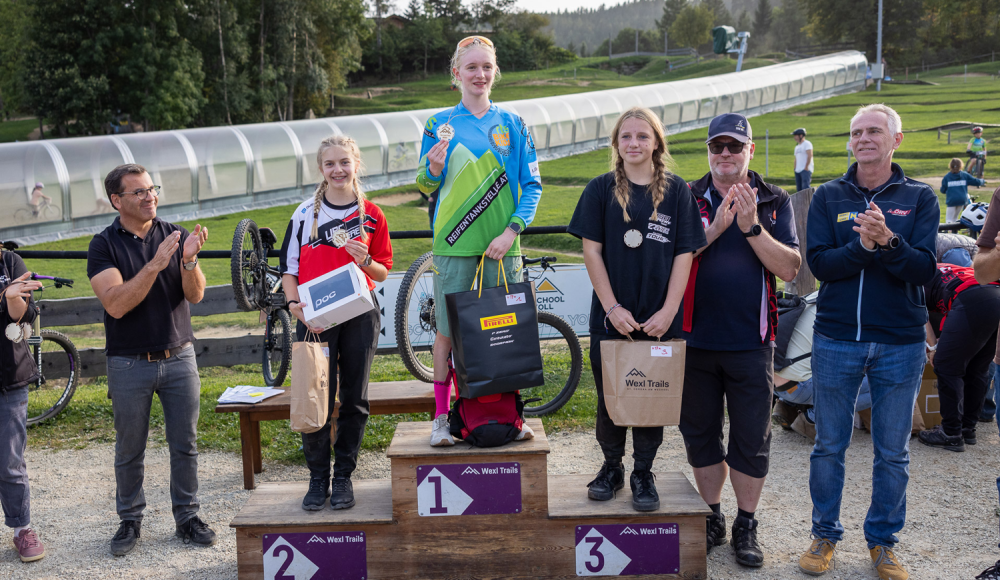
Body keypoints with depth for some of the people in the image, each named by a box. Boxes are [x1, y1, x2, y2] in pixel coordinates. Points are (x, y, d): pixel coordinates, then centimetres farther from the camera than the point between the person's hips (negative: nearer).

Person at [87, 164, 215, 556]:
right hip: (129, 362, -2)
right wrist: (154, 265, -27)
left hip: (179, 358, 2)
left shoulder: (176, 235, 1)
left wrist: (190, 260, -27)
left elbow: (195, 295, -7)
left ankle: (187, 516, 21)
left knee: (185, 444, 8)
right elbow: (116, 304, -18)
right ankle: (130, 520, 24)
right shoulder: (104, 245, -6)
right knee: (130, 449, 9)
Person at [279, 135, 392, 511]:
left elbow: (383, 273, 9)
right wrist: (294, 305, -10)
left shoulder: (372, 216, 6)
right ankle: (318, 478, 13)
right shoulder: (305, 214, 4)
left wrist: (365, 261, -13)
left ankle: (344, 476, 20)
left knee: (354, 399, 6)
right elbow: (288, 269, 6)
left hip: (360, 314, 1)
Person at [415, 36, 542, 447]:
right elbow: (426, 187, 8)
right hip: (454, 242, -1)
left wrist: (510, 231, -9)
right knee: (448, 330, 1)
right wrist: (432, 168, -15)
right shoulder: (440, 124, 6)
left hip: (502, 243, 1)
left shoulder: (512, 124, 7)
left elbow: (532, 186, 5)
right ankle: (441, 417, 14)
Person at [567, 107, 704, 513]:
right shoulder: (601, 189, 2)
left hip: (658, 320, 0)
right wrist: (613, 308, -9)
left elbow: (684, 255, 0)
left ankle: (643, 474, 22)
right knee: (609, 398, 9)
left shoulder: (676, 192, 2)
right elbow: (592, 251, -2)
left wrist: (668, 312, -9)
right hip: (611, 316, 0)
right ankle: (611, 467, 27)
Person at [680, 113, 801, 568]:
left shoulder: (774, 202, 3)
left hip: (751, 342, -1)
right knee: (700, 433, 11)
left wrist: (752, 227, -17)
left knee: (751, 439, 6)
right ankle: (712, 518, 28)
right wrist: (714, 229, -17)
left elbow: (790, 268, -6)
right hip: (696, 340, 1)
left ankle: (746, 526, 21)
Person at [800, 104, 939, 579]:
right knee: (829, 446, 9)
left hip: (900, 343, 0)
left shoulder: (920, 198, 3)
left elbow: (923, 269, -8)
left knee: (893, 452, 9)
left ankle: (883, 541, 25)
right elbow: (819, 264, -6)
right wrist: (863, 245, -22)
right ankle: (825, 535, 25)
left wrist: (888, 241, -26)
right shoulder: (828, 197, 4)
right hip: (836, 339, 0)